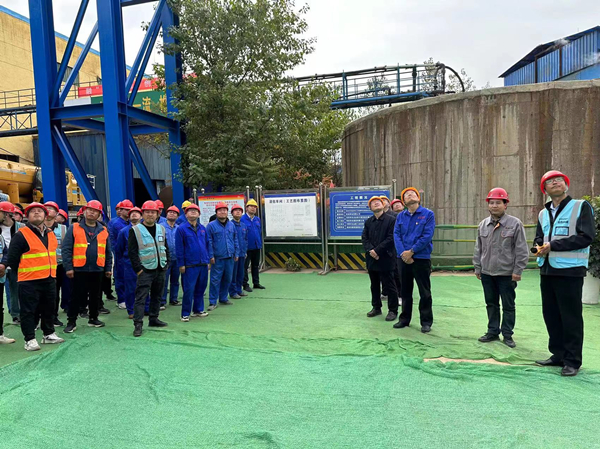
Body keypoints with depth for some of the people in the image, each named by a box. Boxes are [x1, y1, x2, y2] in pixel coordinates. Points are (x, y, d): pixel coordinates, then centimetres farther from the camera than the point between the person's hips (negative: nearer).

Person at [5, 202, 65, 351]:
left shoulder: (51, 234, 11)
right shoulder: (21, 235, -11)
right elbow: (12, 259, -9)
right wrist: (23, 274, 0)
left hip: (49, 279, 7)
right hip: (29, 282, -6)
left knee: (49, 309, 15)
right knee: (29, 311, 1)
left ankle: (49, 334, 28)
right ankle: (30, 339, 10)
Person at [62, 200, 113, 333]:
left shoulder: (103, 231, 8)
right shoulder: (74, 228, -1)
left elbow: (108, 252, 11)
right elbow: (66, 249, -5)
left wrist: (108, 268, 7)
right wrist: (68, 267, -11)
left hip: (98, 270, 3)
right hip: (79, 270, -3)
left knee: (96, 296, 12)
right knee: (77, 297, 3)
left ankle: (93, 319, 26)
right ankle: (71, 321, 15)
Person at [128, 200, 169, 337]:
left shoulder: (161, 229, 11)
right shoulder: (135, 230, -5)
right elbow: (132, 251, -8)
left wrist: (166, 263, 7)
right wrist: (138, 268, -13)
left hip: (160, 269, 5)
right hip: (145, 270, -5)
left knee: (157, 295, 13)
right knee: (141, 297, -7)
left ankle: (153, 319, 25)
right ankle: (138, 324, -3)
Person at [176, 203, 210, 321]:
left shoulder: (202, 228, 11)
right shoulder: (181, 228, -5)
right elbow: (179, 248, -6)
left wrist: (207, 260, 13)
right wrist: (181, 264, -8)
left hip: (203, 264, 5)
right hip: (189, 265, -5)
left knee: (201, 288, 12)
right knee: (189, 290, -2)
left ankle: (198, 310, 26)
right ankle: (185, 313, 9)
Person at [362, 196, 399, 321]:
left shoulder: (391, 220, -5)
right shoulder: (368, 221, 12)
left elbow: (391, 238, -13)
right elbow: (364, 238, 5)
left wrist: (377, 250, -16)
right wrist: (370, 250, -12)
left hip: (386, 259, -5)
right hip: (371, 259, 5)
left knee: (389, 286, 1)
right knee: (374, 285, 15)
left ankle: (393, 310, 12)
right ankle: (376, 307, 28)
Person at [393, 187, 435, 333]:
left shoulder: (428, 214, -4)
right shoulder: (400, 216, 8)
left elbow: (427, 236, -12)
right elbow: (396, 235, 0)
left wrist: (411, 251, -15)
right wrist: (402, 253, -15)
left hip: (421, 258, -4)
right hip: (403, 258, 4)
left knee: (425, 292, 4)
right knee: (405, 290, 14)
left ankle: (426, 321, 17)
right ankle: (404, 319, 26)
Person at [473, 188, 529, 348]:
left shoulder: (515, 224, -8)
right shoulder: (483, 225, 6)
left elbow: (522, 250, -8)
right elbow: (478, 249, 11)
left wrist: (517, 270, -10)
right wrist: (477, 267, 10)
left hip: (506, 273, -4)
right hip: (487, 273, 4)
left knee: (508, 306, 7)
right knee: (491, 304, 14)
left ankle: (507, 334, 20)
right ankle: (493, 331, 27)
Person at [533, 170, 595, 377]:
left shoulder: (581, 207, -3)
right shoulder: (543, 213, 16)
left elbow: (586, 236, -13)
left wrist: (553, 246, -16)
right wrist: (539, 247, -5)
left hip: (570, 270, -6)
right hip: (547, 270, 6)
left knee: (571, 317, 0)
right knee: (550, 315, 12)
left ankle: (572, 361, 11)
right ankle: (558, 355, 25)